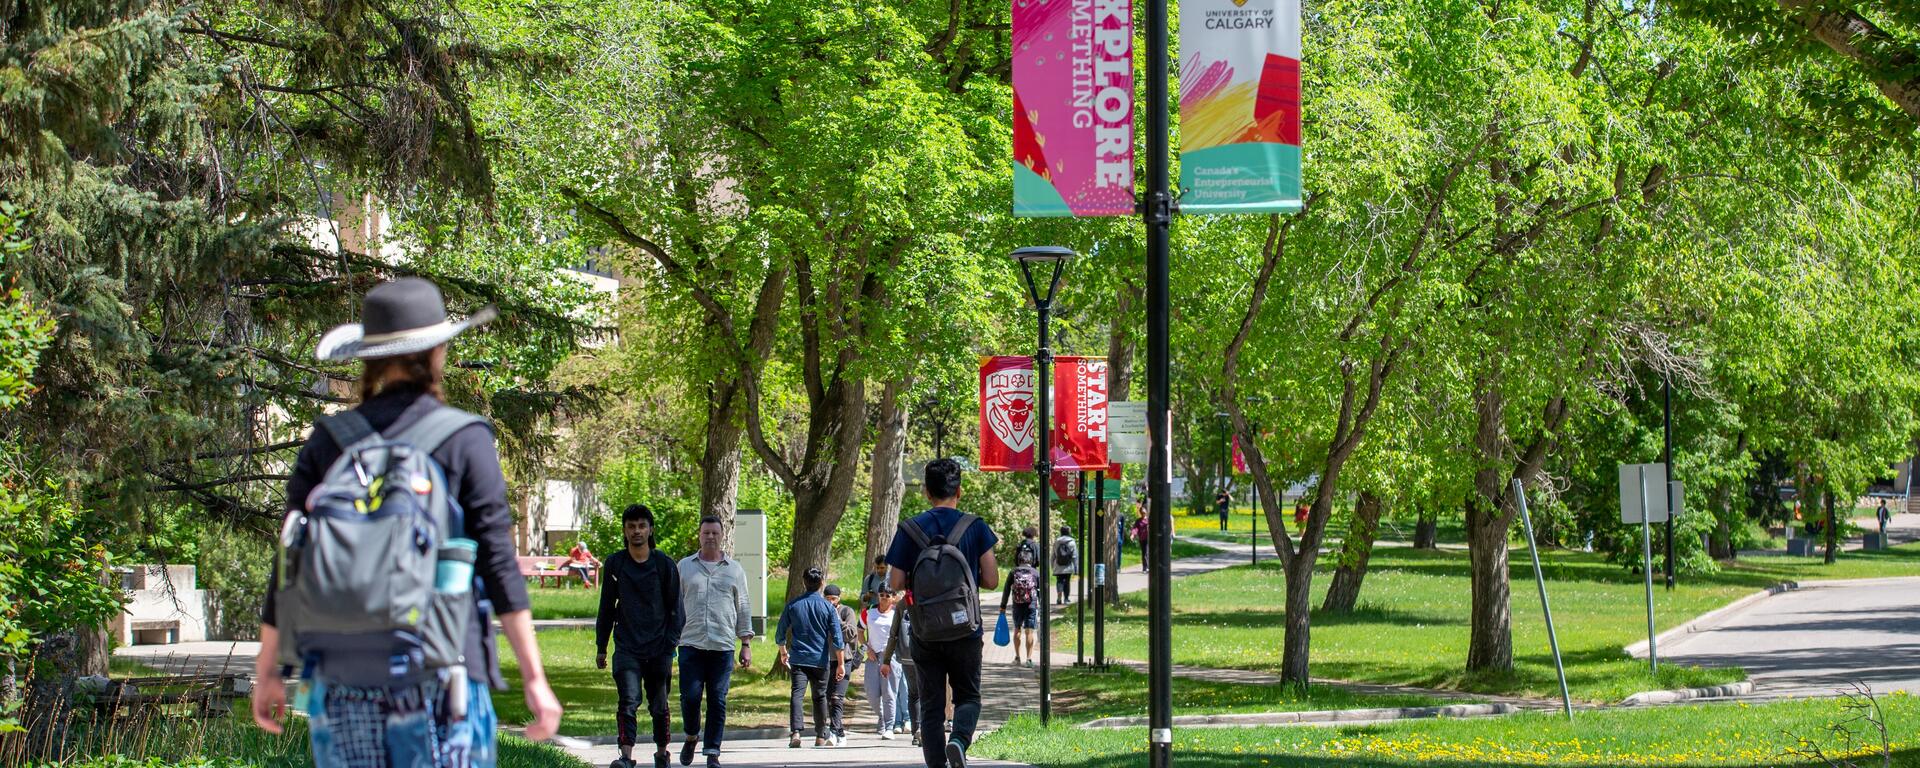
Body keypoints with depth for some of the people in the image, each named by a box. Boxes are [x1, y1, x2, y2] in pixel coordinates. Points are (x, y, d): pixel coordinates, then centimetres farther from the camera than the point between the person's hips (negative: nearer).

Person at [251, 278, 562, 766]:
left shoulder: (327, 442, 6)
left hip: (342, 680, 3)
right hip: (437, 673, -3)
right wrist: (533, 676, -2)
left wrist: (268, 672, 15)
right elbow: (499, 565, -5)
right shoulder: (464, 441, -2)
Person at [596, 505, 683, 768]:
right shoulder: (614, 564, 6)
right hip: (626, 648, 0)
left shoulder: (665, 565, 1)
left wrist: (670, 646, -6)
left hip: (658, 648, 0)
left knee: (659, 706, 9)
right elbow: (606, 608, 13)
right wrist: (601, 647, 12)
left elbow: (675, 610, 3)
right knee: (629, 701, -16)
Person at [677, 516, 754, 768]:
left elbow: (742, 609, 14)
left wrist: (746, 644, 9)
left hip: (723, 646, 0)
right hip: (691, 643, 0)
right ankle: (692, 736, 19)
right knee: (690, 697, -7)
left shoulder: (734, 570, 12)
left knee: (718, 701, -1)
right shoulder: (684, 567, 10)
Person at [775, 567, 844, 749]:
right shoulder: (828, 607, -2)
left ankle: (796, 732, -28)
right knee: (819, 697, 13)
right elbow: (837, 638, -5)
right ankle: (820, 737, 20)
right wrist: (841, 664, 1)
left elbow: (780, 633, 9)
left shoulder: (792, 605, 2)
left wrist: (783, 652, 27)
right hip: (821, 659, 0)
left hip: (798, 659, 0)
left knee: (797, 694, -8)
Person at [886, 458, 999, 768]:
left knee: (931, 706, 9)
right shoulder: (976, 527, -3)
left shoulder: (909, 529, -2)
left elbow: (895, 584, -2)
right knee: (968, 697, 12)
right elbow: (991, 580, -4)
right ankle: (959, 740, -17)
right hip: (965, 631, -1)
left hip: (925, 633, 1)